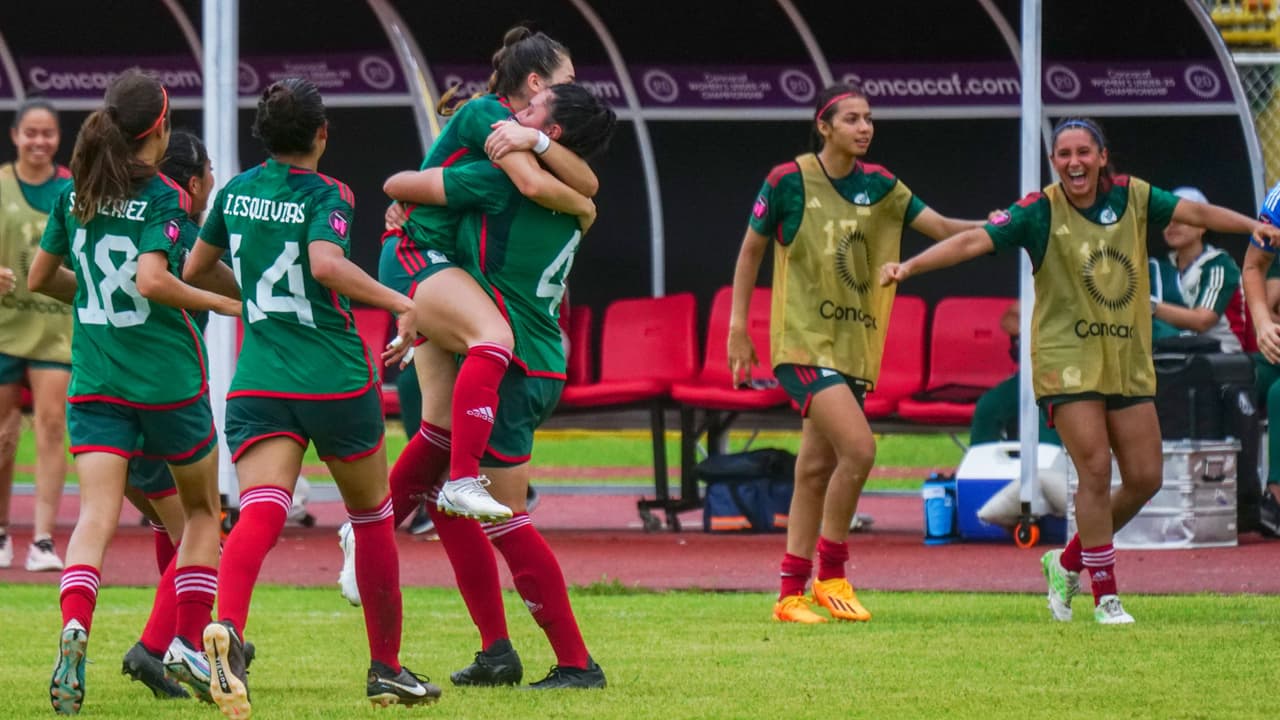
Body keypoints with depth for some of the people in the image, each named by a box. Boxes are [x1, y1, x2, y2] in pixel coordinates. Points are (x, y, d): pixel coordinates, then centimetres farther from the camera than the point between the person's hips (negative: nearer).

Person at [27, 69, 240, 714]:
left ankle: (74, 628, -34)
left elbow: (39, 279, 15)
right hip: (167, 379, -3)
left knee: (96, 516, -8)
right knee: (202, 509, 18)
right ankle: (188, 644, 12)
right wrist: (220, 303, -11)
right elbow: (151, 280, -24)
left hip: (94, 383, 3)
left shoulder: (75, 196, 6)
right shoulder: (161, 197, -10)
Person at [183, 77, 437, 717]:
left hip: (258, 384, 3)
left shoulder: (236, 192, 9)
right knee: (371, 517, 17)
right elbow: (325, 263, -26)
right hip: (336, 381, -3)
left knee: (259, 514, -14)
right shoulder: (326, 195, -7)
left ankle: (226, 626, -44)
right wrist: (401, 304, -22)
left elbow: (196, 271, 21)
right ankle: (386, 669, 26)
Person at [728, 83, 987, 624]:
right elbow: (751, 250, 4)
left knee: (817, 468, 8)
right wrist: (737, 327, 4)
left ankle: (791, 594, 15)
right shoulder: (788, 182, -6)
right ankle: (830, 574, -5)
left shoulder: (879, 187, 6)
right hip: (804, 341, -5)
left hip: (854, 345, 5)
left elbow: (942, 227, 3)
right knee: (858, 447, -20)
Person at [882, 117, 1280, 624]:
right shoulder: (1040, 212, -10)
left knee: (1145, 478, 4)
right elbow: (973, 241, -18)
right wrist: (910, 266, -29)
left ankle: (1069, 561, 25)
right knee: (1096, 471, -13)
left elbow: (1196, 213, 4)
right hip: (1067, 361, -5)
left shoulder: (1132, 197, 1)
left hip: (1129, 363, 5)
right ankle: (1105, 594, -3)